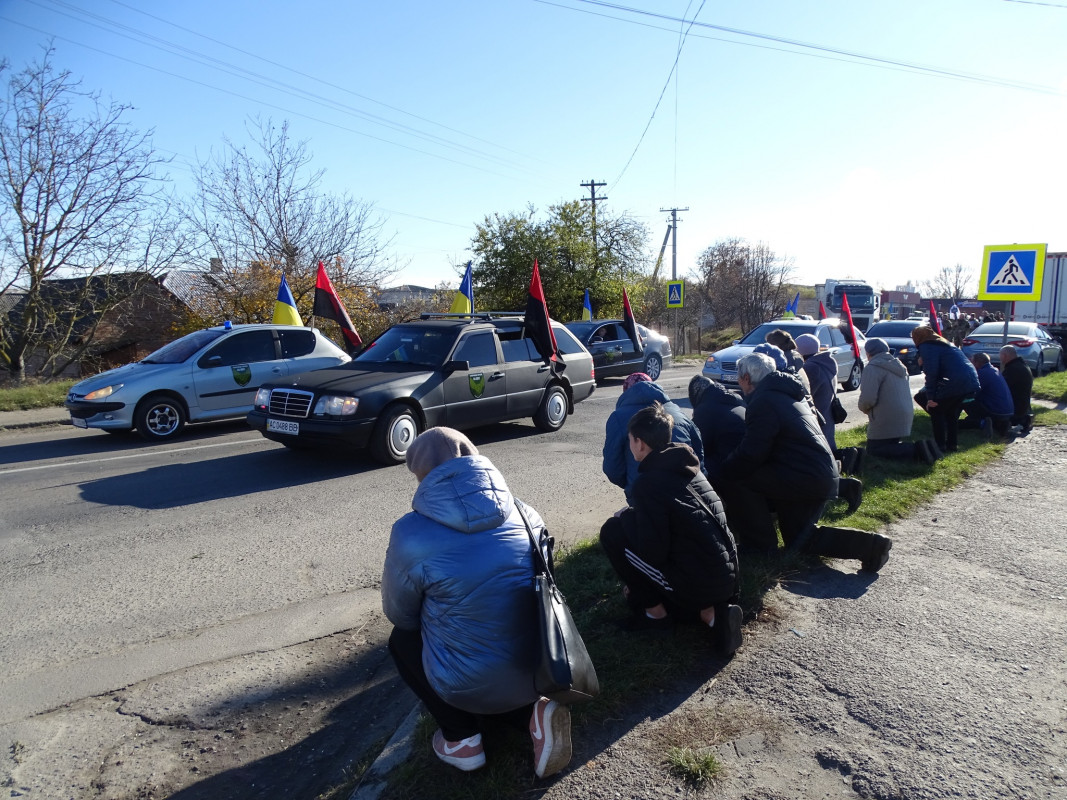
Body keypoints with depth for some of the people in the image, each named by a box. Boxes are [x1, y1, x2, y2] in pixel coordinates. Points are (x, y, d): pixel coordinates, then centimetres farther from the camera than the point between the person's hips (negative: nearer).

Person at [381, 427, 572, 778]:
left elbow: (399, 614, 1)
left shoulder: (411, 533, -16)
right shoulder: (524, 513, -2)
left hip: (473, 685, -4)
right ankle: (532, 712, 12)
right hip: (541, 671, 4)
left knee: (402, 638, 23)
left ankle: (461, 737, 14)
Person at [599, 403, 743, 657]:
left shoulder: (647, 483, -16)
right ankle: (710, 612, 10)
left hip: (698, 581, -8)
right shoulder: (686, 467, 9)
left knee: (613, 531, 0)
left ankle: (656, 612, 9)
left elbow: (654, 552, -16)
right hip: (727, 576, 8)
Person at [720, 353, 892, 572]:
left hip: (804, 480, -10)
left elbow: (750, 454, -21)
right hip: (824, 478, 10)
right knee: (798, 539, 21)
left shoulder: (762, 402, -16)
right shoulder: (789, 395, 17)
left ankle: (763, 543, 1)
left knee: (741, 478, -9)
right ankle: (869, 544, 9)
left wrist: (723, 471, -8)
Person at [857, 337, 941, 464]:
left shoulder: (873, 367, -15)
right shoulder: (898, 365, 16)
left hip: (886, 420, -9)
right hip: (905, 418, 9)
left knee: (874, 449, -1)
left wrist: (864, 408, -2)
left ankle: (915, 450, -18)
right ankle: (921, 447, -1)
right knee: (890, 445, 22)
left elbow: (868, 398, -24)